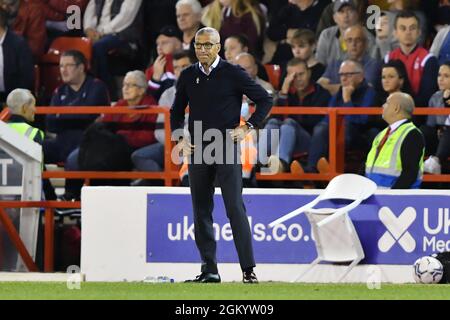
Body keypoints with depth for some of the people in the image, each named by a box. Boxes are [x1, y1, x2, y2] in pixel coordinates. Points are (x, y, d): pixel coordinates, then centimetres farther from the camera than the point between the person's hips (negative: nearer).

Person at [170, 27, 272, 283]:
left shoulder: (232, 73, -2)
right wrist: (179, 138, 7)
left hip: (227, 147, -5)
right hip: (197, 151, 5)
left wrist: (248, 127, -5)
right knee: (201, 211, 4)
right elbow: (177, 111, 22)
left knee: (235, 208, -11)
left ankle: (249, 269, -12)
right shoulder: (188, 76, 10)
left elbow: (265, 100, 3)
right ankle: (209, 269, 10)